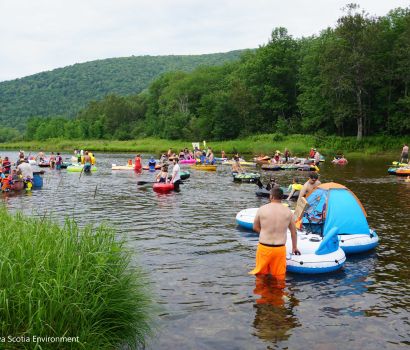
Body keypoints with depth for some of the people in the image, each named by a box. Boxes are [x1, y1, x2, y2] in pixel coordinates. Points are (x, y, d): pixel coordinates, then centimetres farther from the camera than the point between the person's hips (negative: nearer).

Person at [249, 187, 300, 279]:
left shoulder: (262, 209, -7)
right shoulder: (288, 211, -1)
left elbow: (255, 227, 4)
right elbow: (293, 231, 10)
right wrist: (294, 247, 22)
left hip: (264, 247, -1)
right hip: (280, 249, 1)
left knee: (261, 273, 16)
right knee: (279, 275, 12)